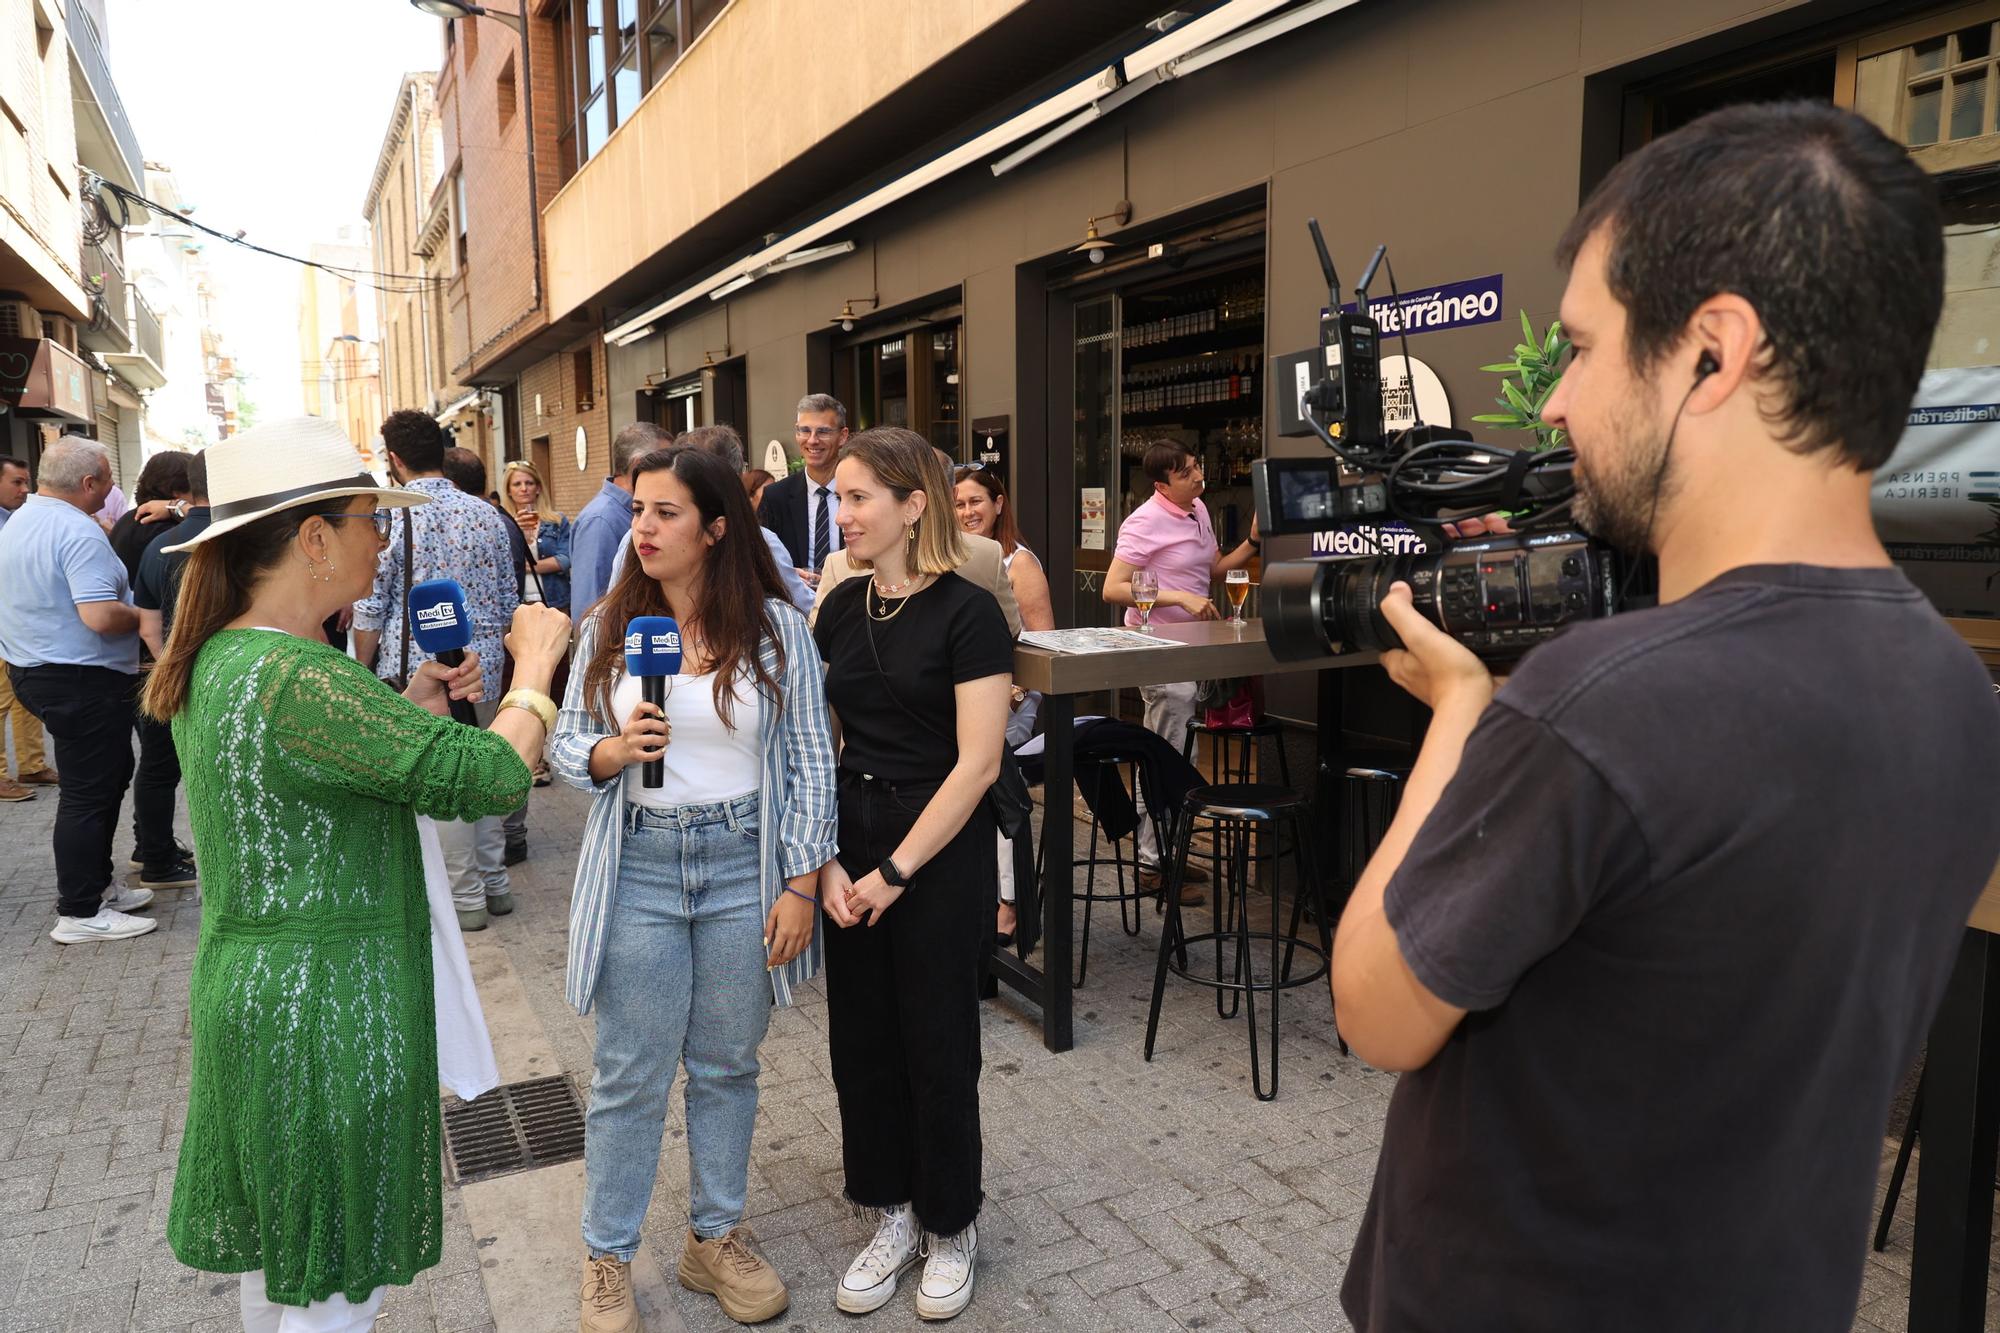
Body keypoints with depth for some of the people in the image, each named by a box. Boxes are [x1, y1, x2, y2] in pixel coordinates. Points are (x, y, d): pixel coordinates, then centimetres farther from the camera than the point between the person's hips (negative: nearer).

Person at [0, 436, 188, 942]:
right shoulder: (79, 532, -20)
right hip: (84, 681, -10)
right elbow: (100, 616, -29)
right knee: (89, 792, -1)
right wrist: (144, 616, -11)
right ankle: (78, 913, 7)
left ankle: (93, 885, 29)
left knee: (109, 773, 19)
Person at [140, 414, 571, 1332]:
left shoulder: (218, 660, 5)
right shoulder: (294, 675, -26)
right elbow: (488, 777, -29)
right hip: (325, 1002, -10)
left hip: (247, 983, 10)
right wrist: (536, 661, -14)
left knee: (276, 1258, 26)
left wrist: (413, 707, 4)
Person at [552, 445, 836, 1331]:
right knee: (629, 1075, 8)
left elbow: (811, 763, -3)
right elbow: (564, 745, 6)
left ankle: (716, 1237, 34)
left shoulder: (775, 627, -4)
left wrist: (801, 885, -7)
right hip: (638, 867, 1)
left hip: (744, 867, 0)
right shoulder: (608, 626, 1)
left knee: (727, 1065, 14)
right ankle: (607, 1258, 28)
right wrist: (613, 750, -17)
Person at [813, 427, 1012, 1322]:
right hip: (852, 847, 5)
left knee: (937, 1045, 8)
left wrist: (897, 871, -14)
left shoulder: (966, 615, -12)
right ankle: (893, 1214, 33)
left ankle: (950, 1228, 29)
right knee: (862, 1038, 12)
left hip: (940, 852, -5)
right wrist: (828, 862, -5)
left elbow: (976, 763, -15)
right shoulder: (842, 607, 5)